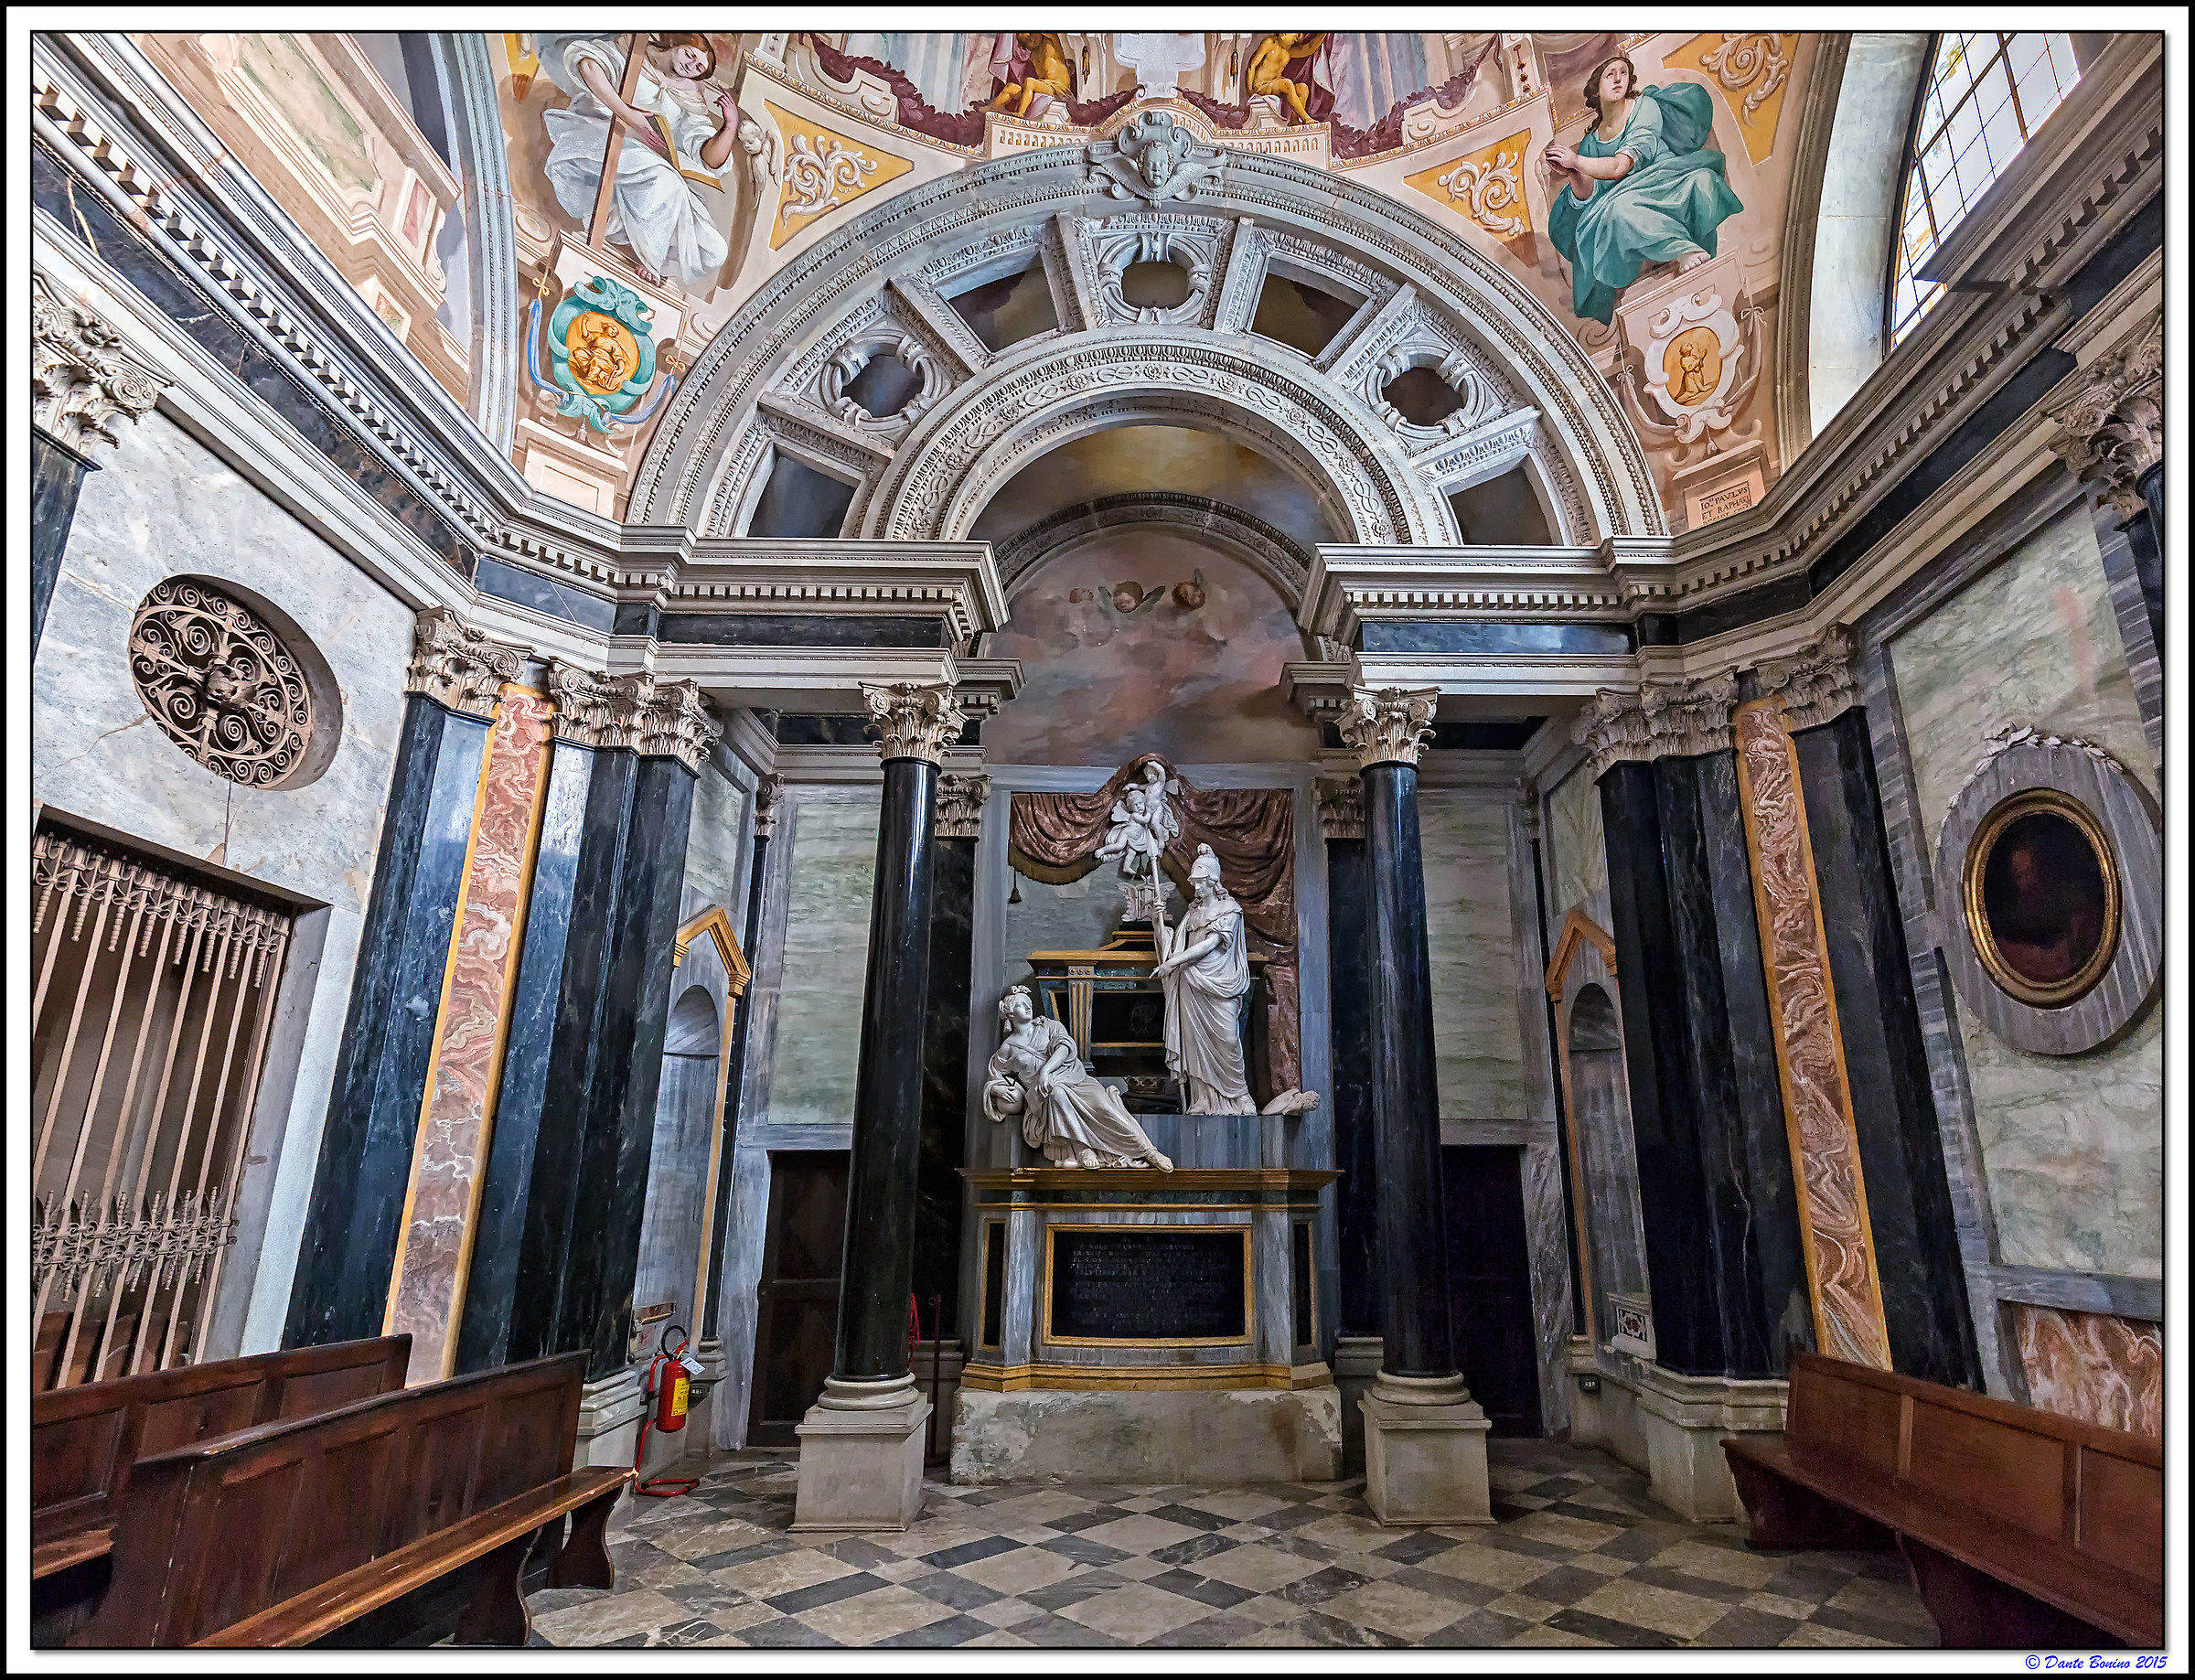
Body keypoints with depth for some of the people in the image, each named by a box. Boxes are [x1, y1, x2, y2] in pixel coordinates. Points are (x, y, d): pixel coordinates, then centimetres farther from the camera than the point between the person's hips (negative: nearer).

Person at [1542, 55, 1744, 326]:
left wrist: (1576, 161, -13)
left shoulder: (1644, 106, 8)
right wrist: (1571, 173, -15)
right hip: (1634, 200, 1)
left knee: (1701, 179, -35)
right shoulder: (1591, 142, 19)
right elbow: (1587, 195, 3)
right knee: (1617, 208, -36)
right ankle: (1683, 250, -47)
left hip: (1669, 184, -1)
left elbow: (1620, 166, -9)